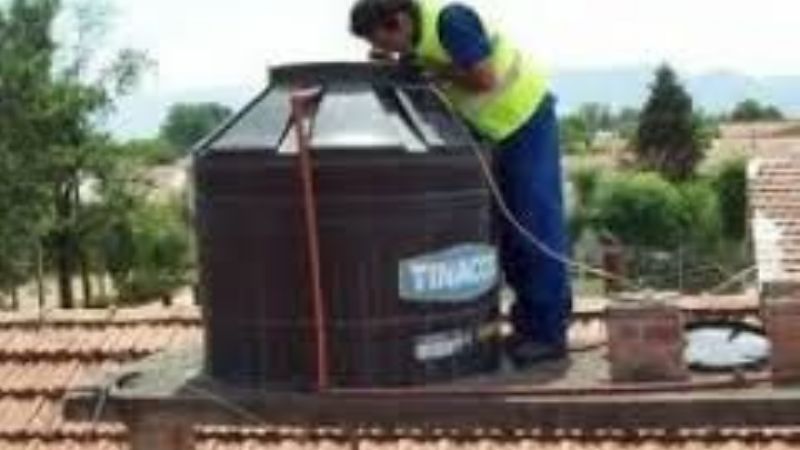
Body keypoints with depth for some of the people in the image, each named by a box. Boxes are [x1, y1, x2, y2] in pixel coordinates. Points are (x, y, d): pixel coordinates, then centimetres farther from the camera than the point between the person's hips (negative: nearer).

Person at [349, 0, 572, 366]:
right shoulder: (412, 36, -3)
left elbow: (484, 79, -31)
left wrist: (437, 71, -19)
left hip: (526, 116, -9)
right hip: (488, 129, 9)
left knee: (537, 224, -7)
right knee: (504, 228, 9)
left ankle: (550, 333, -3)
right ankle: (529, 322, 18)